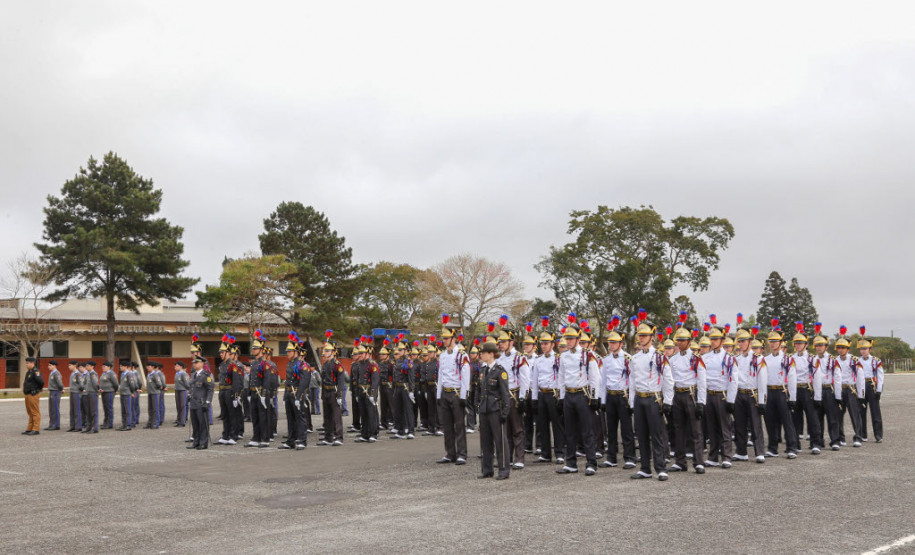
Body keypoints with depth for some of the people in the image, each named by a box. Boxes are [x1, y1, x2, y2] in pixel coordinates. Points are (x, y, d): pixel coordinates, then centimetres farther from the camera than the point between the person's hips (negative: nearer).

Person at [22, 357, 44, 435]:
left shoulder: (35, 371, -16)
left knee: (35, 412, -6)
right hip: (28, 395, 10)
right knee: (30, 413, 15)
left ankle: (35, 430, -5)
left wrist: (39, 389, -10)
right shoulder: (28, 372, 16)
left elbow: (41, 382, -25)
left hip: (33, 395, -10)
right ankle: (29, 429, 21)